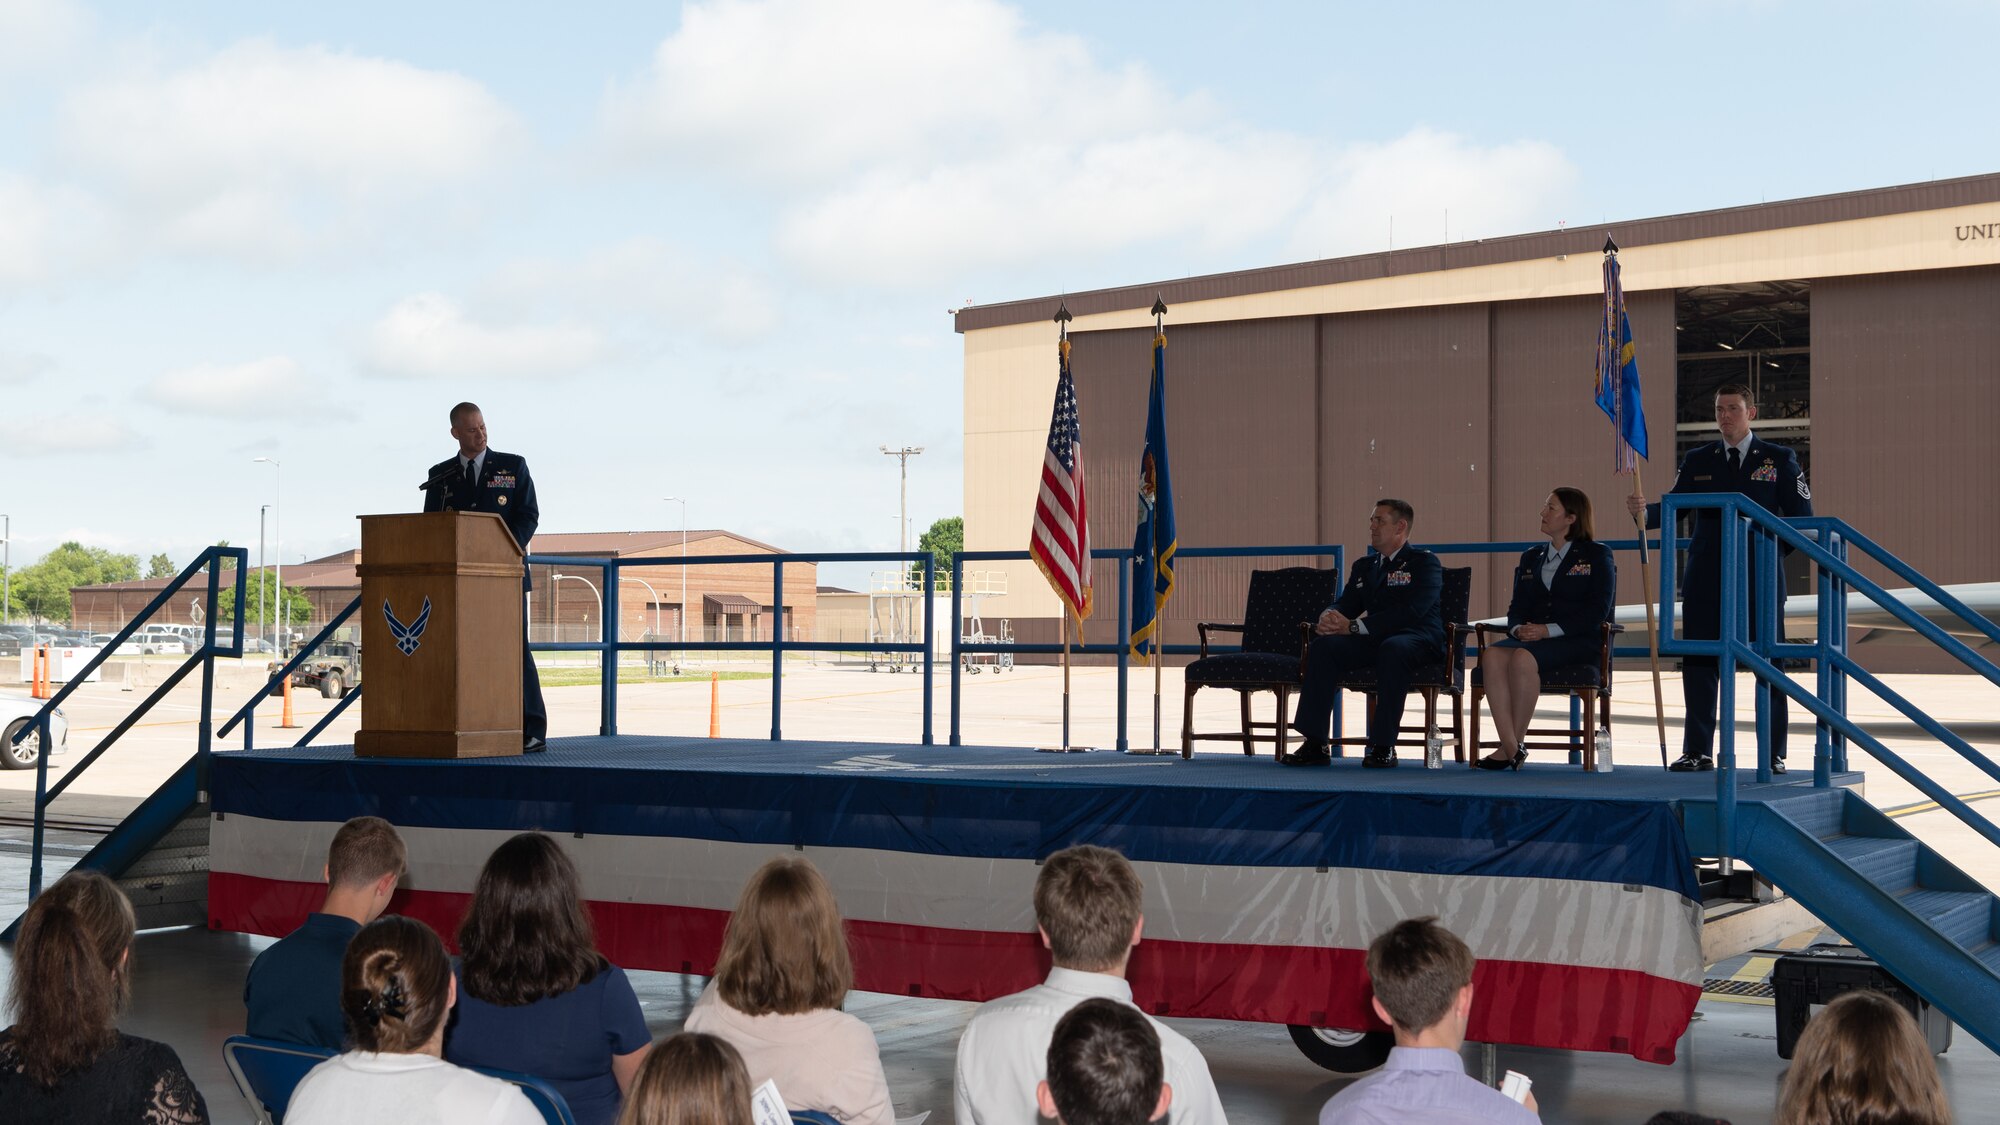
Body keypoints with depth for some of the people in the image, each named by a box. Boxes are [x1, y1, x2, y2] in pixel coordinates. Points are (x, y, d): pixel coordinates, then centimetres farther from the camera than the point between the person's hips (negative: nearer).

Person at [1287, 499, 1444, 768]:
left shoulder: (1424, 562, -1)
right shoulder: (1363, 567, 22)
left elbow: (1410, 612, -16)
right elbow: (1344, 605, 15)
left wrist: (1353, 626, -21)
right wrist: (1328, 618, -14)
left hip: (1418, 642, -6)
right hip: (1373, 642, 6)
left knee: (1393, 648, -40)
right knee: (1321, 647, -20)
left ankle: (1383, 746, -35)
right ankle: (1315, 745, -23)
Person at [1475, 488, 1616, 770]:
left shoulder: (1597, 555, 7)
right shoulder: (1531, 557, 25)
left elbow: (1597, 612, -5)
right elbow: (1516, 608, 19)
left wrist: (1549, 630, -15)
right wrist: (1518, 628, -6)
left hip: (1578, 641, -5)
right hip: (1530, 638, 5)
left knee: (1523, 658, -36)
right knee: (1492, 655, -29)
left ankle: (1517, 744, -27)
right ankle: (1510, 748, -34)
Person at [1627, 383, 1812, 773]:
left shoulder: (1779, 459, 6)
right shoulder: (1697, 460, 12)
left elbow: (1801, 516, 3)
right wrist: (1644, 511, -16)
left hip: (1759, 579, -2)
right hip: (1706, 580, 2)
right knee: (1698, 663, 1)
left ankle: (1774, 754, 8)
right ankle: (1697, 751, 7)